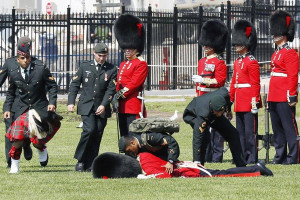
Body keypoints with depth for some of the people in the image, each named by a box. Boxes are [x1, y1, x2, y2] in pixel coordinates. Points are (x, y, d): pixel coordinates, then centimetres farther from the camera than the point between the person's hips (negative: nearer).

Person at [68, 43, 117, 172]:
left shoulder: (111, 70, 5)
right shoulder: (85, 67, 7)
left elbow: (111, 89, -2)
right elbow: (74, 85, 8)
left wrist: (104, 105, -15)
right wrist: (71, 102, -2)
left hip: (102, 108, 1)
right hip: (86, 106, -1)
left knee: (97, 135, -1)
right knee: (89, 130, -18)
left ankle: (90, 165, 7)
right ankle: (80, 160, -5)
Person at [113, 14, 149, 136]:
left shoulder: (141, 64, -6)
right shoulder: (123, 65, 19)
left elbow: (134, 83, -14)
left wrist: (120, 94, -12)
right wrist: (116, 99, 6)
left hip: (134, 107, -8)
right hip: (122, 107, 8)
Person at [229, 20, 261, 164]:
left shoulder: (251, 62, -10)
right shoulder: (237, 62, 16)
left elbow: (256, 84, -14)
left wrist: (255, 102, -18)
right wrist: (230, 98, 18)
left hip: (249, 102, -9)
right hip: (239, 103, 9)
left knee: (250, 130, -5)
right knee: (240, 131, 11)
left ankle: (252, 157, -3)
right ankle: (242, 156, 16)